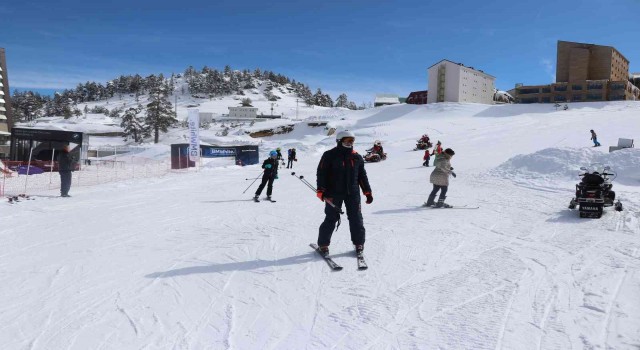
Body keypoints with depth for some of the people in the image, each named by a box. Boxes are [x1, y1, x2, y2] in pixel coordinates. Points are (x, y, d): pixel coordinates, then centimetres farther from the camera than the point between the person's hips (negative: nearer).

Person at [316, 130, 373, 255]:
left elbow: (362, 176, 16)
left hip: (353, 193, 4)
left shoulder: (357, 157, 11)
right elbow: (321, 173, -5)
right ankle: (323, 244, 15)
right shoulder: (330, 155, -3)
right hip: (334, 193, -3)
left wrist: (367, 192, 13)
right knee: (331, 218, 0)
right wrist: (321, 190, -15)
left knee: (356, 218, 5)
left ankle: (359, 243, 20)